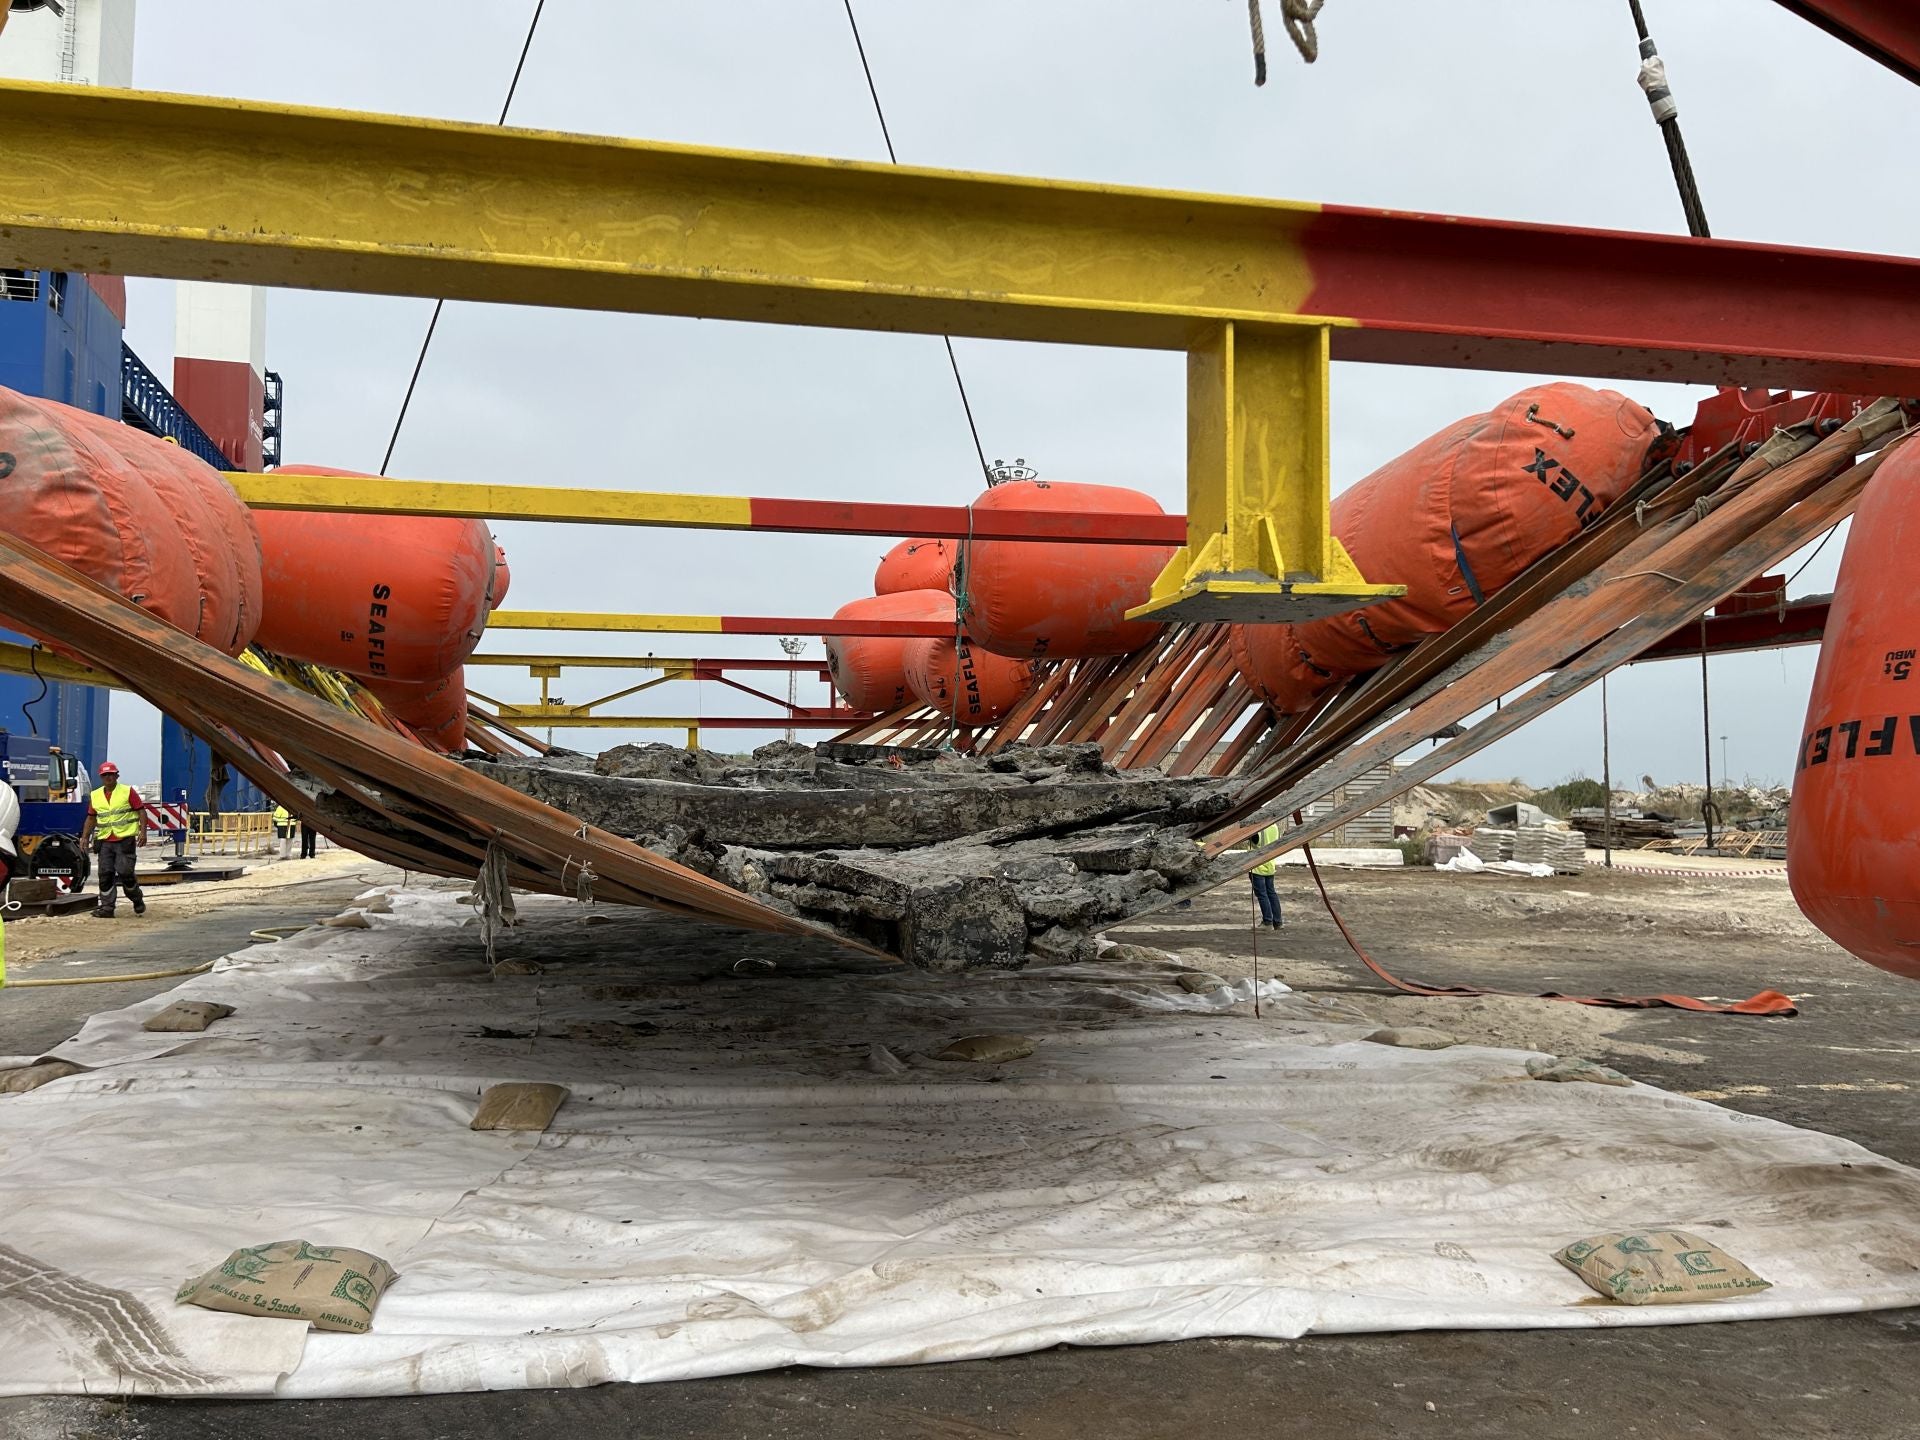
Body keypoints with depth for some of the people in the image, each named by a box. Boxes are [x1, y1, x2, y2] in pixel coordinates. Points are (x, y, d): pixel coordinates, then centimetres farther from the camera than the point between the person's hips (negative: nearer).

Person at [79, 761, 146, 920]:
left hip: (125, 840, -5)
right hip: (104, 841, 5)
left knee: (125, 872, -9)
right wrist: (85, 837, 10)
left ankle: (138, 901, 12)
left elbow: (141, 812, -2)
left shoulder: (128, 792, -1)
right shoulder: (95, 796, 13)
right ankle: (107, 908, 6)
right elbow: (91, 818, 19)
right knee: (105, 874, 2)